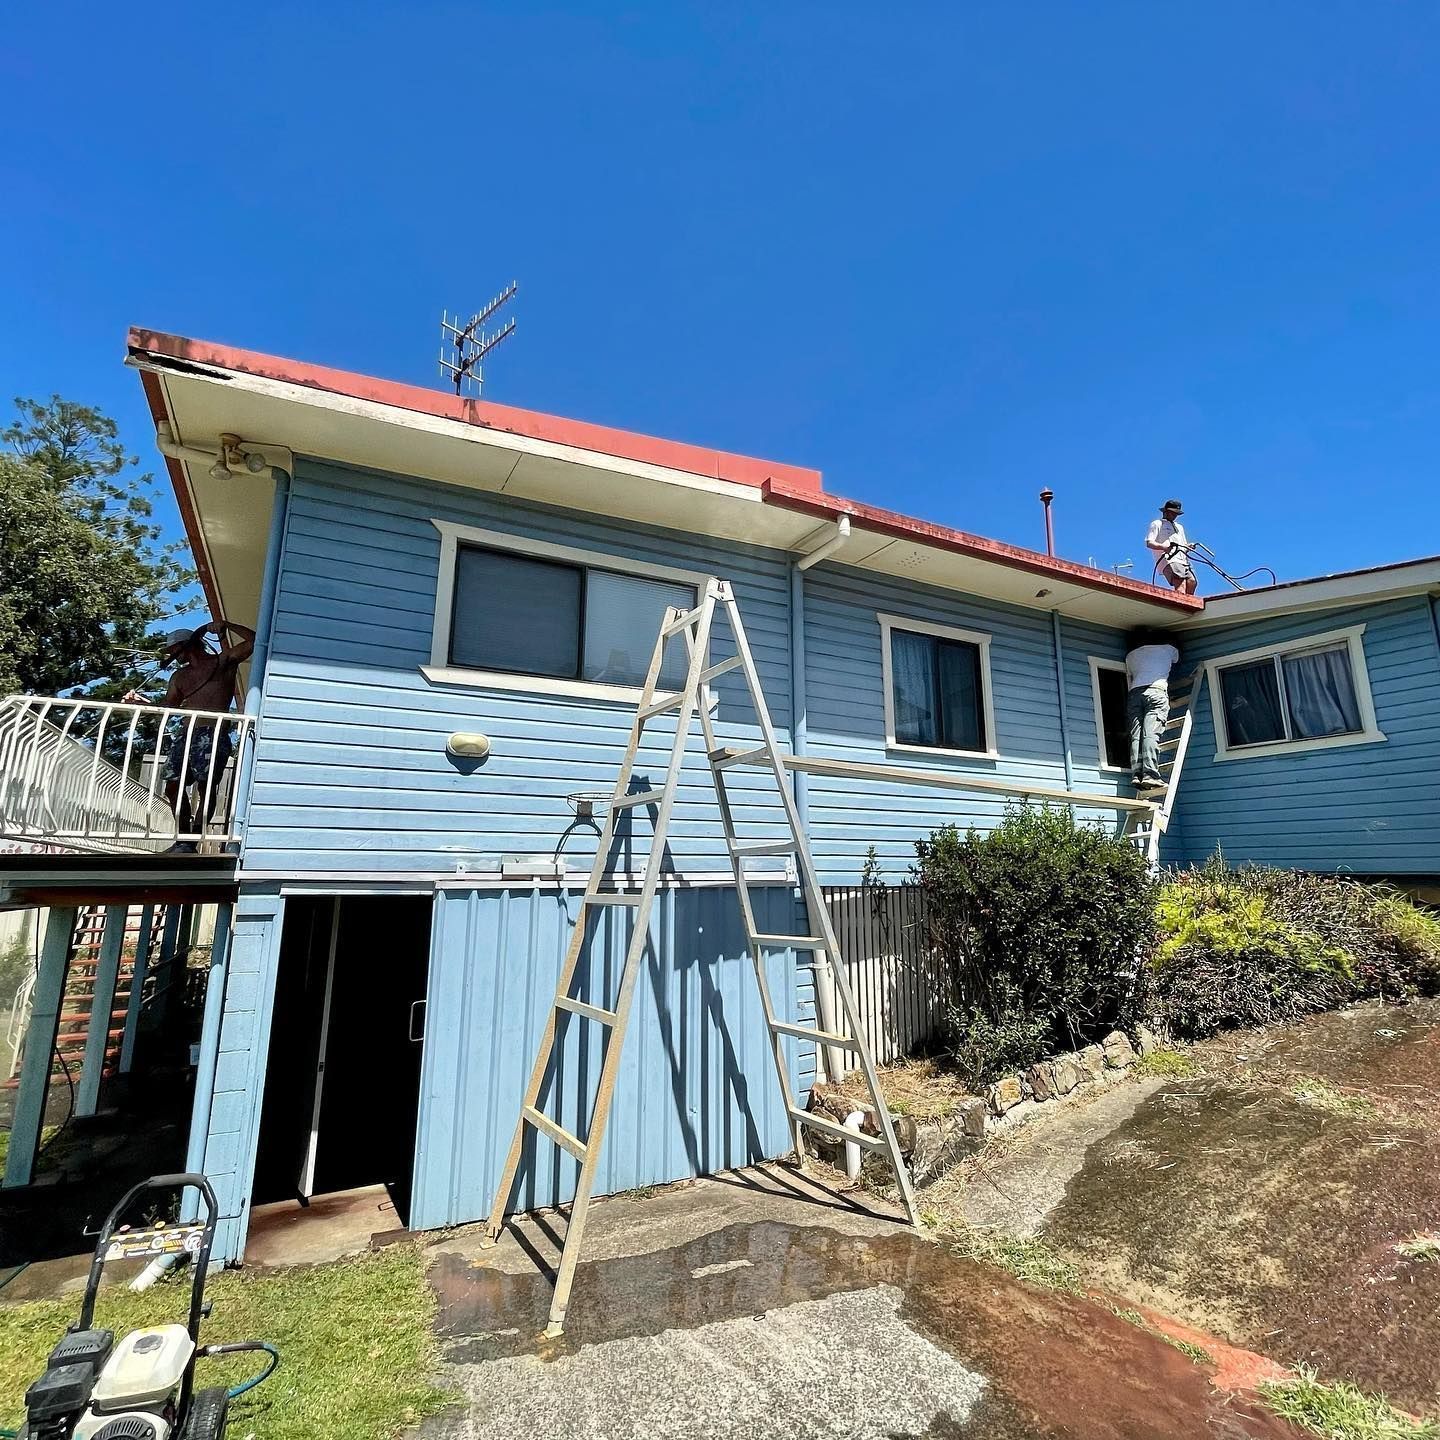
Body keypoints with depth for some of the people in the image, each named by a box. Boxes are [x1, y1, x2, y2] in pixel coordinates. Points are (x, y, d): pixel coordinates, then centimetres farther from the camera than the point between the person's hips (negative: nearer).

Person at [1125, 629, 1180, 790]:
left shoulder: (1130, 655, 29)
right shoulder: (1168, 648, 25)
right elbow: (1176, 659, 46)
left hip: (1134, 692, 3)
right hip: (1156, 691, -2)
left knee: (1135, 735, -6)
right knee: (1151, 734, -15)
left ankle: (1137, 775, -17)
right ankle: (1150, 775, -26)